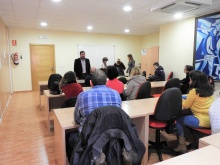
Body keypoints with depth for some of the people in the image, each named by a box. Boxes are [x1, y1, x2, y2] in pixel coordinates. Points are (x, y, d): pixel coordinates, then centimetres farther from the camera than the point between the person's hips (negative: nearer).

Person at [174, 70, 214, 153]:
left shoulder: (194, 91, -14)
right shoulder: (209, 90, 8)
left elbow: (185, 106, -3)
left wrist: (181, 100, 15)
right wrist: (186, 99, 21)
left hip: (202, 121, -8)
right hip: (211, 119, 8)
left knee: (179, 119, 8)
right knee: (186, 116, 24)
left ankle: (182, 145, 9)